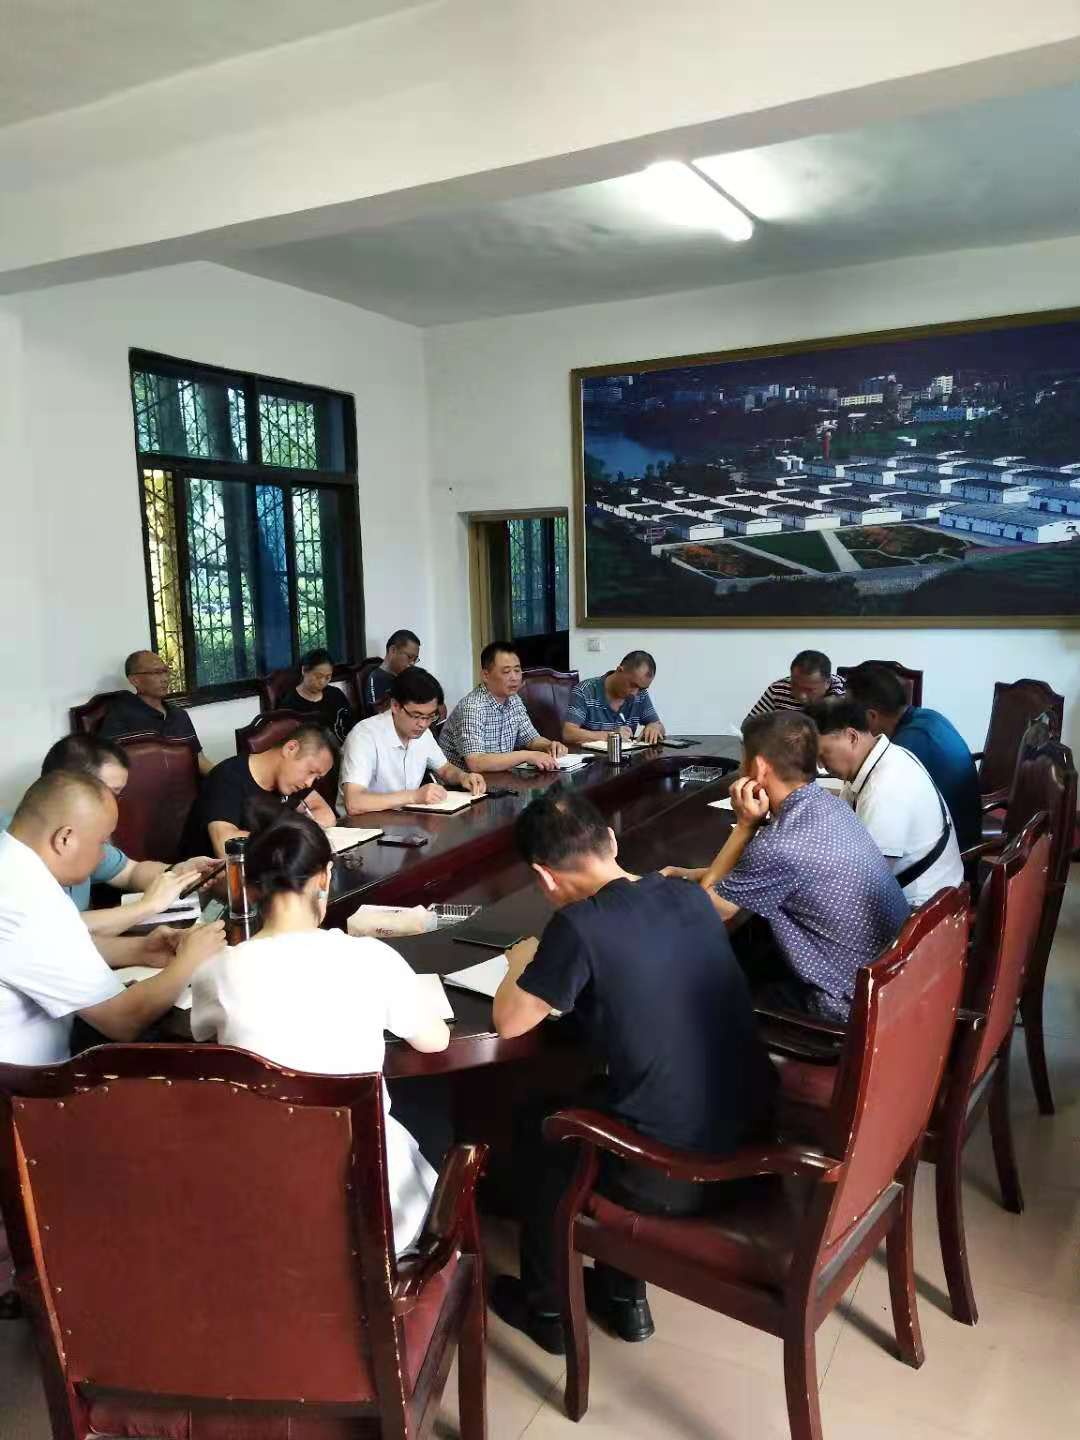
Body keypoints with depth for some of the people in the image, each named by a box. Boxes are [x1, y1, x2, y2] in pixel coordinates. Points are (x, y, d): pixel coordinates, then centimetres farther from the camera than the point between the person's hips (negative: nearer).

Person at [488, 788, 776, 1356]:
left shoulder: (579, 925, -19)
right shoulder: (689, 896, 1)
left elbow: (509, 1021, -6)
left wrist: (522, 963, 12)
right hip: (754, 1139, 6)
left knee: (537, 1127, 21)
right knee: (599, 1098, 30)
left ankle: (545, 1306, 38)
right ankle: (623, 1292, 39)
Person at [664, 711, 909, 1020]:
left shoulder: (780, 845, -29)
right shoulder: (826, 803, -2)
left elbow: (708, 908, -11)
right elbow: (753, 870, 14)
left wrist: (745, 824, -12)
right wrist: (688, 874, 18)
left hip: (852, 1006, -7)